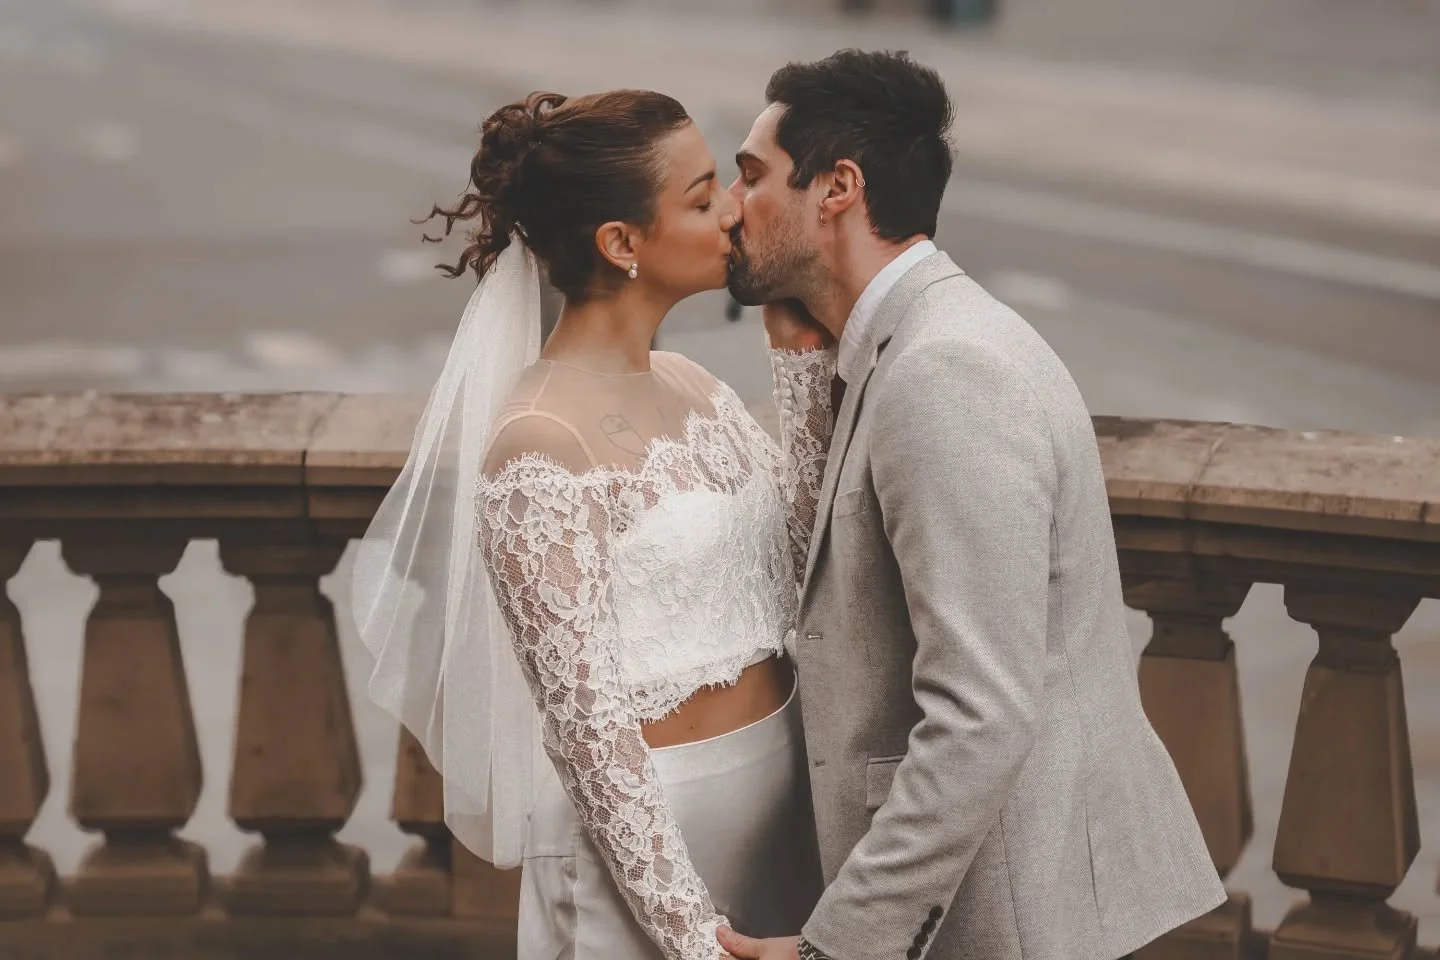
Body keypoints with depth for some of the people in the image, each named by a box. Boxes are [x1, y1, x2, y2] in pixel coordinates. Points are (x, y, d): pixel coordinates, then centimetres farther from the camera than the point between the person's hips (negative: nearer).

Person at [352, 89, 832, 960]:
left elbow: (807, 564, -2)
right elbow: (587, 725, -20)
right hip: (647, 829, -8)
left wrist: (804, 355, -2)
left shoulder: (691, 386, 4)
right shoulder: (542, 447, -21)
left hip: (776, 787, 8)